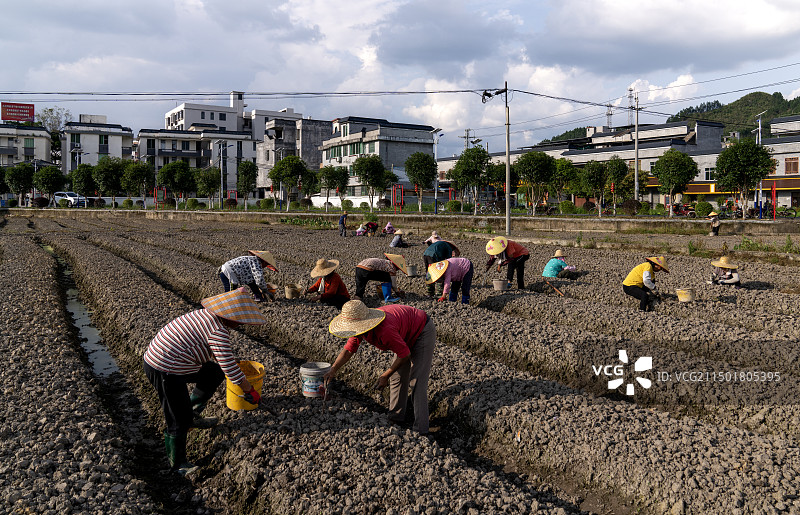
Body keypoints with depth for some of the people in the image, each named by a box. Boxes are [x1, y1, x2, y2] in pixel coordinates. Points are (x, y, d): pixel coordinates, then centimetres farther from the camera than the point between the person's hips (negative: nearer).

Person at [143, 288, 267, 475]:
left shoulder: (204, 314, 8)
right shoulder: (219, 331, -21)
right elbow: (230, 369, -19)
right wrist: (250, 391, -6)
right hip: (166, 372, -10)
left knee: (214, 372, 19)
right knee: (180, 421, 2)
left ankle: (192, 415, 26)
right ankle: (177, 465, 19)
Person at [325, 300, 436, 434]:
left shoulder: (384, 331, -41)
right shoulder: (360, 329, -15)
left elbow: (405, 354, -29)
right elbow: (348, 350, -2)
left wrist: (385, 376, -20)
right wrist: (332, 370, -17)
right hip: (407, 337, 9)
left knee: (416, 382, -13)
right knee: (397, 376, 13)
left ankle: (420, 429, -9)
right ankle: (396, 417, 27)